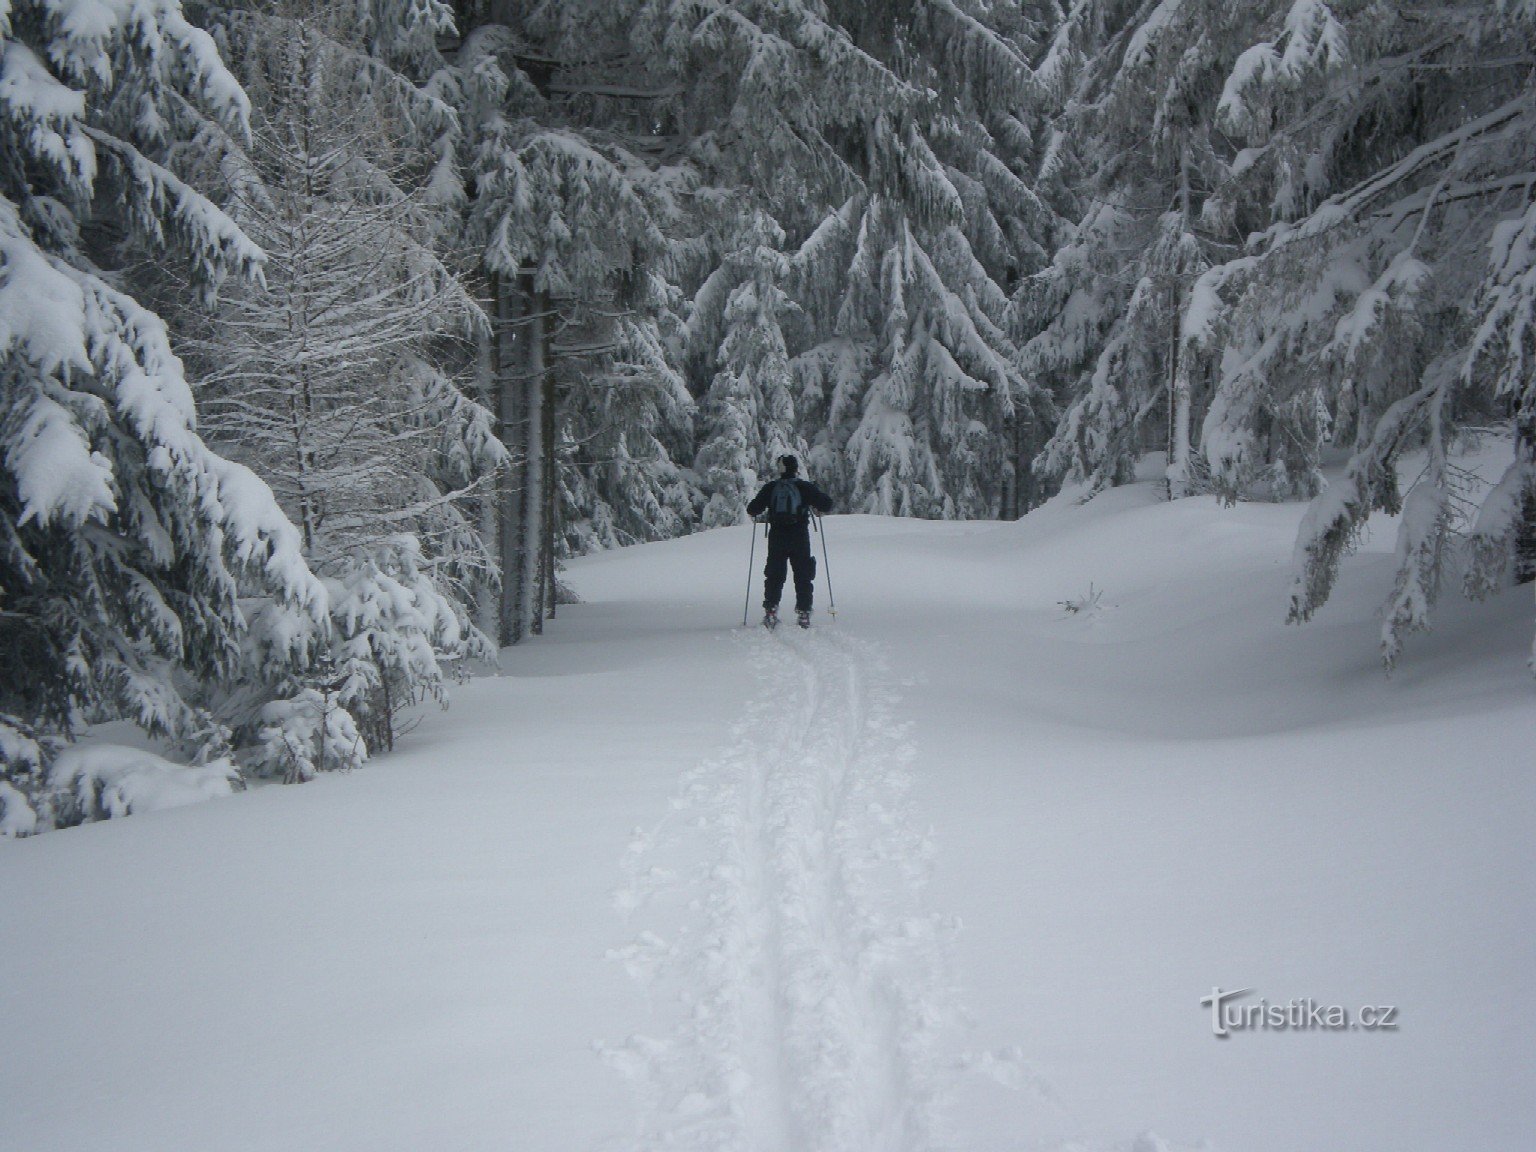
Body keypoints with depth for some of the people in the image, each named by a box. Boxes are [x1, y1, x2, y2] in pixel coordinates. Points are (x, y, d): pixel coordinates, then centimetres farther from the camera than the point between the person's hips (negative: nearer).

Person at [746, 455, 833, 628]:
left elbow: (753, 509, 0)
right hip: (800, 537, -1)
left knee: (774, 575, 10)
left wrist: (755, 513, 23)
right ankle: (803, 614, 1)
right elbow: (827, 504, -2)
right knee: (803, 575, 6)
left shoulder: (770, 488, 1)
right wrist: (816, 507, 19)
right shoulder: (805, 487, -2)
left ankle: (770, 611, 3)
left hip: (777, 537, 1)